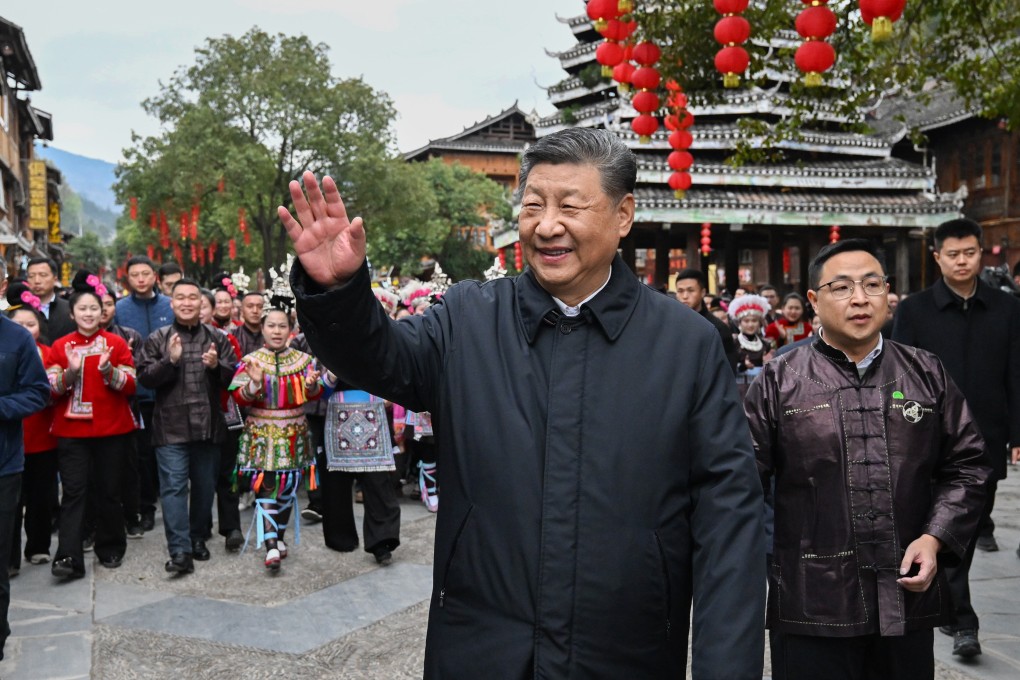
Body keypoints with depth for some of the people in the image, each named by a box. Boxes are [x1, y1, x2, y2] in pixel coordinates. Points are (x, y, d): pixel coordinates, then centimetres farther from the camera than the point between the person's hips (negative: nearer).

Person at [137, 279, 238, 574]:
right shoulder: (157, 339, 3)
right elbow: (144, 377, -5)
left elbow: (233, 377, 5)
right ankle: (180, 551, -8)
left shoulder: (217, 338, 8)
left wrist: (217, 366, -15)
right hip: (171, 427, -2)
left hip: (208, 426, 2)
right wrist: (170, 361, -19)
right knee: (173, 487, -7)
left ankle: (198, 538, 30)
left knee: (205, 486, 13)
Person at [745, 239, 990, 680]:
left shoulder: (927, 374, 8)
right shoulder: (779, 381, -1)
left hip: (909, 598, 3)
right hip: (811, 606, -2)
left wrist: (934, 538, -3)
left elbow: (965, 466, 10)